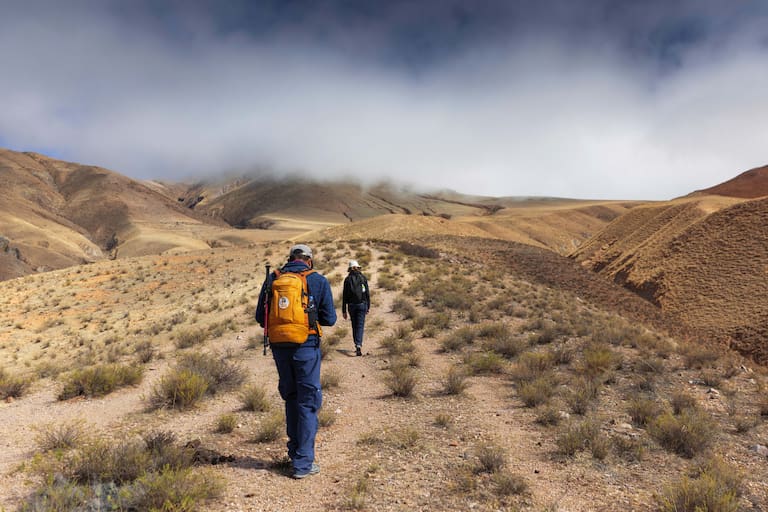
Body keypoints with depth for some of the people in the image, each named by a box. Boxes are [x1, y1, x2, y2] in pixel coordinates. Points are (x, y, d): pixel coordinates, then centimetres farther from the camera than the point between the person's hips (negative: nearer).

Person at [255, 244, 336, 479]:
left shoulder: (272, 279, 5)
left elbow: (260, 317, 8)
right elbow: (329, 318, 0)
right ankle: (303, 463, 7)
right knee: (308, 403, 6)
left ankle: (294, 450, 30)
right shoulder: (318, 281, -3)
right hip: (306, 347, -3)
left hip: (279, 347, 4)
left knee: (291, 398, 21)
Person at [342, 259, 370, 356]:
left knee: (354, 326, 15)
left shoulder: (347, 279, -1)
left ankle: (357, 346, 19)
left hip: (351, 305, 1)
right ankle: (359, 345, -21)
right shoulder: (363, 278, 0)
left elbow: (345, 296, -1)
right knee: (360, 326, -2)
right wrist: (368, 306, 10)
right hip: (362, 304, -1)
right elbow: (367, 293, 0)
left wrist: (344, 310, 3)